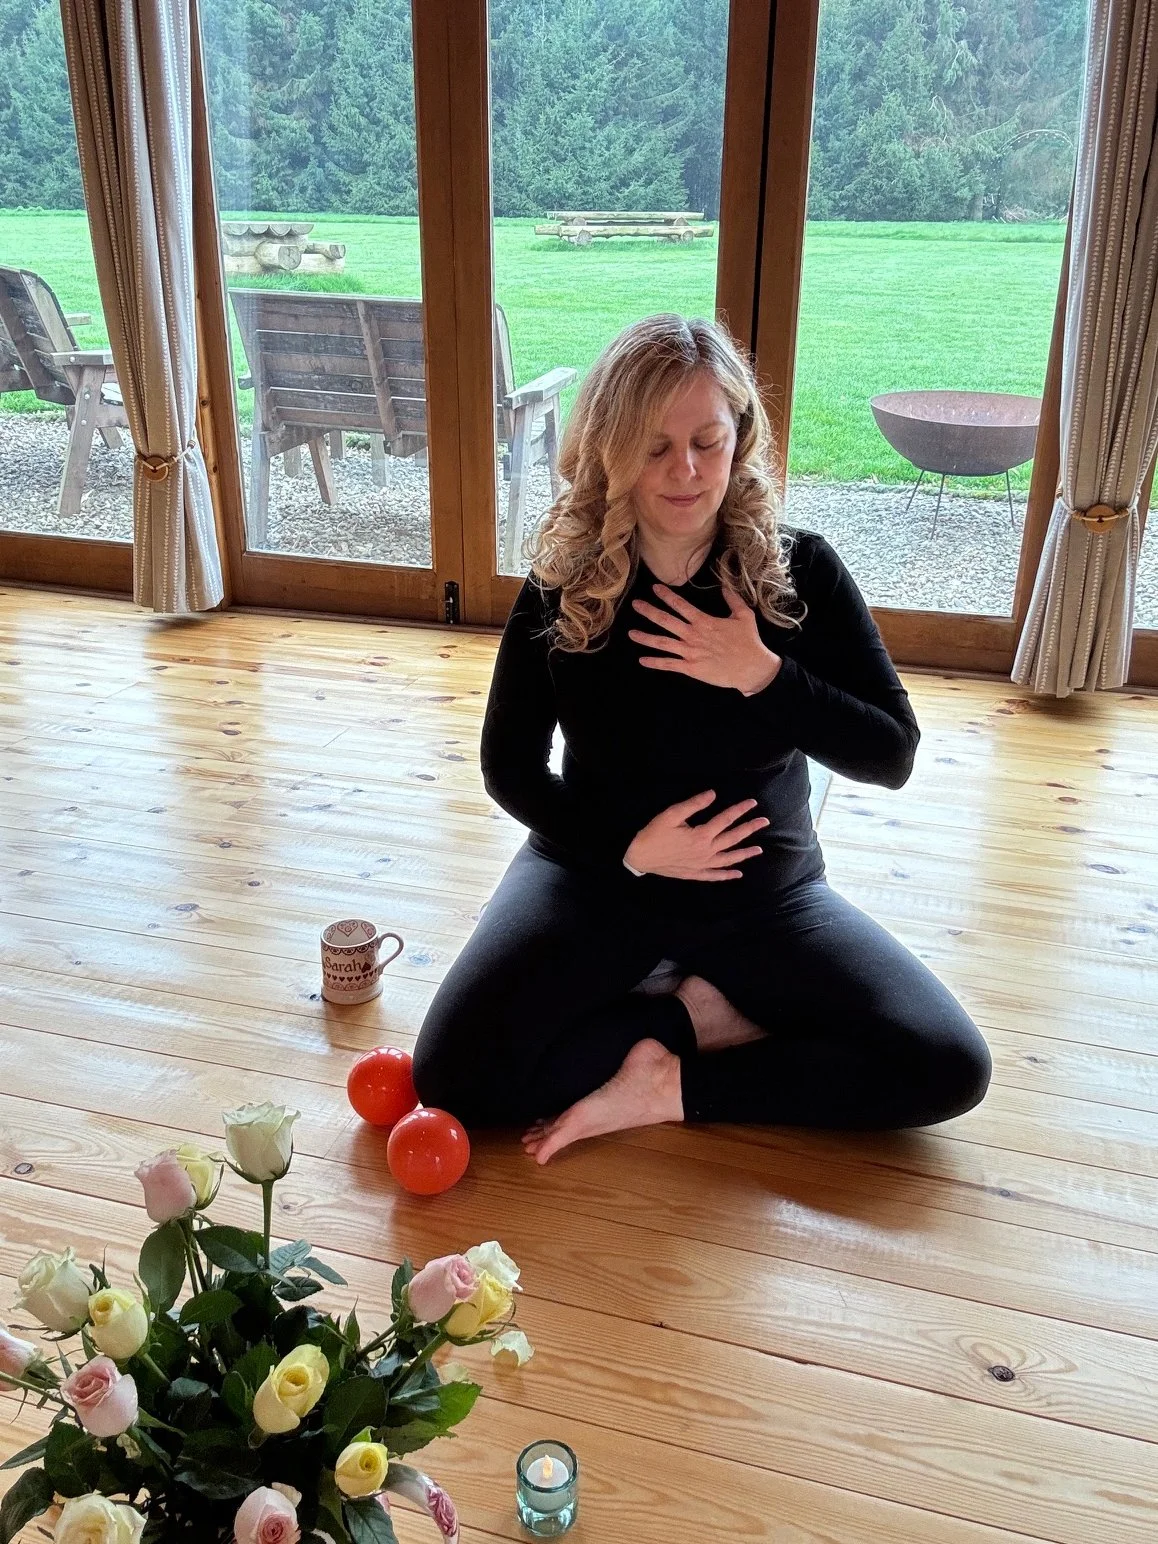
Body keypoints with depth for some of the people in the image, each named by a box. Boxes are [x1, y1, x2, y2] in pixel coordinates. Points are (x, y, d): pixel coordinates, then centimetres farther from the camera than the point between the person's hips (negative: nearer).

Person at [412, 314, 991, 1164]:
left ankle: (675, 1088, -8)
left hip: (764, 892, 1)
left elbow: (892, 753, -11)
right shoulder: (564, 584, -10)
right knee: (453, 1074, -20)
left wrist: (762, 674, -25)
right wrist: (629, 846, -17)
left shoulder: (801, 571, -10)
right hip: (596, 874, 0)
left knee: (950, 1068, -16)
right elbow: (509, 765, -3)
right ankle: (701, 1015, -4)